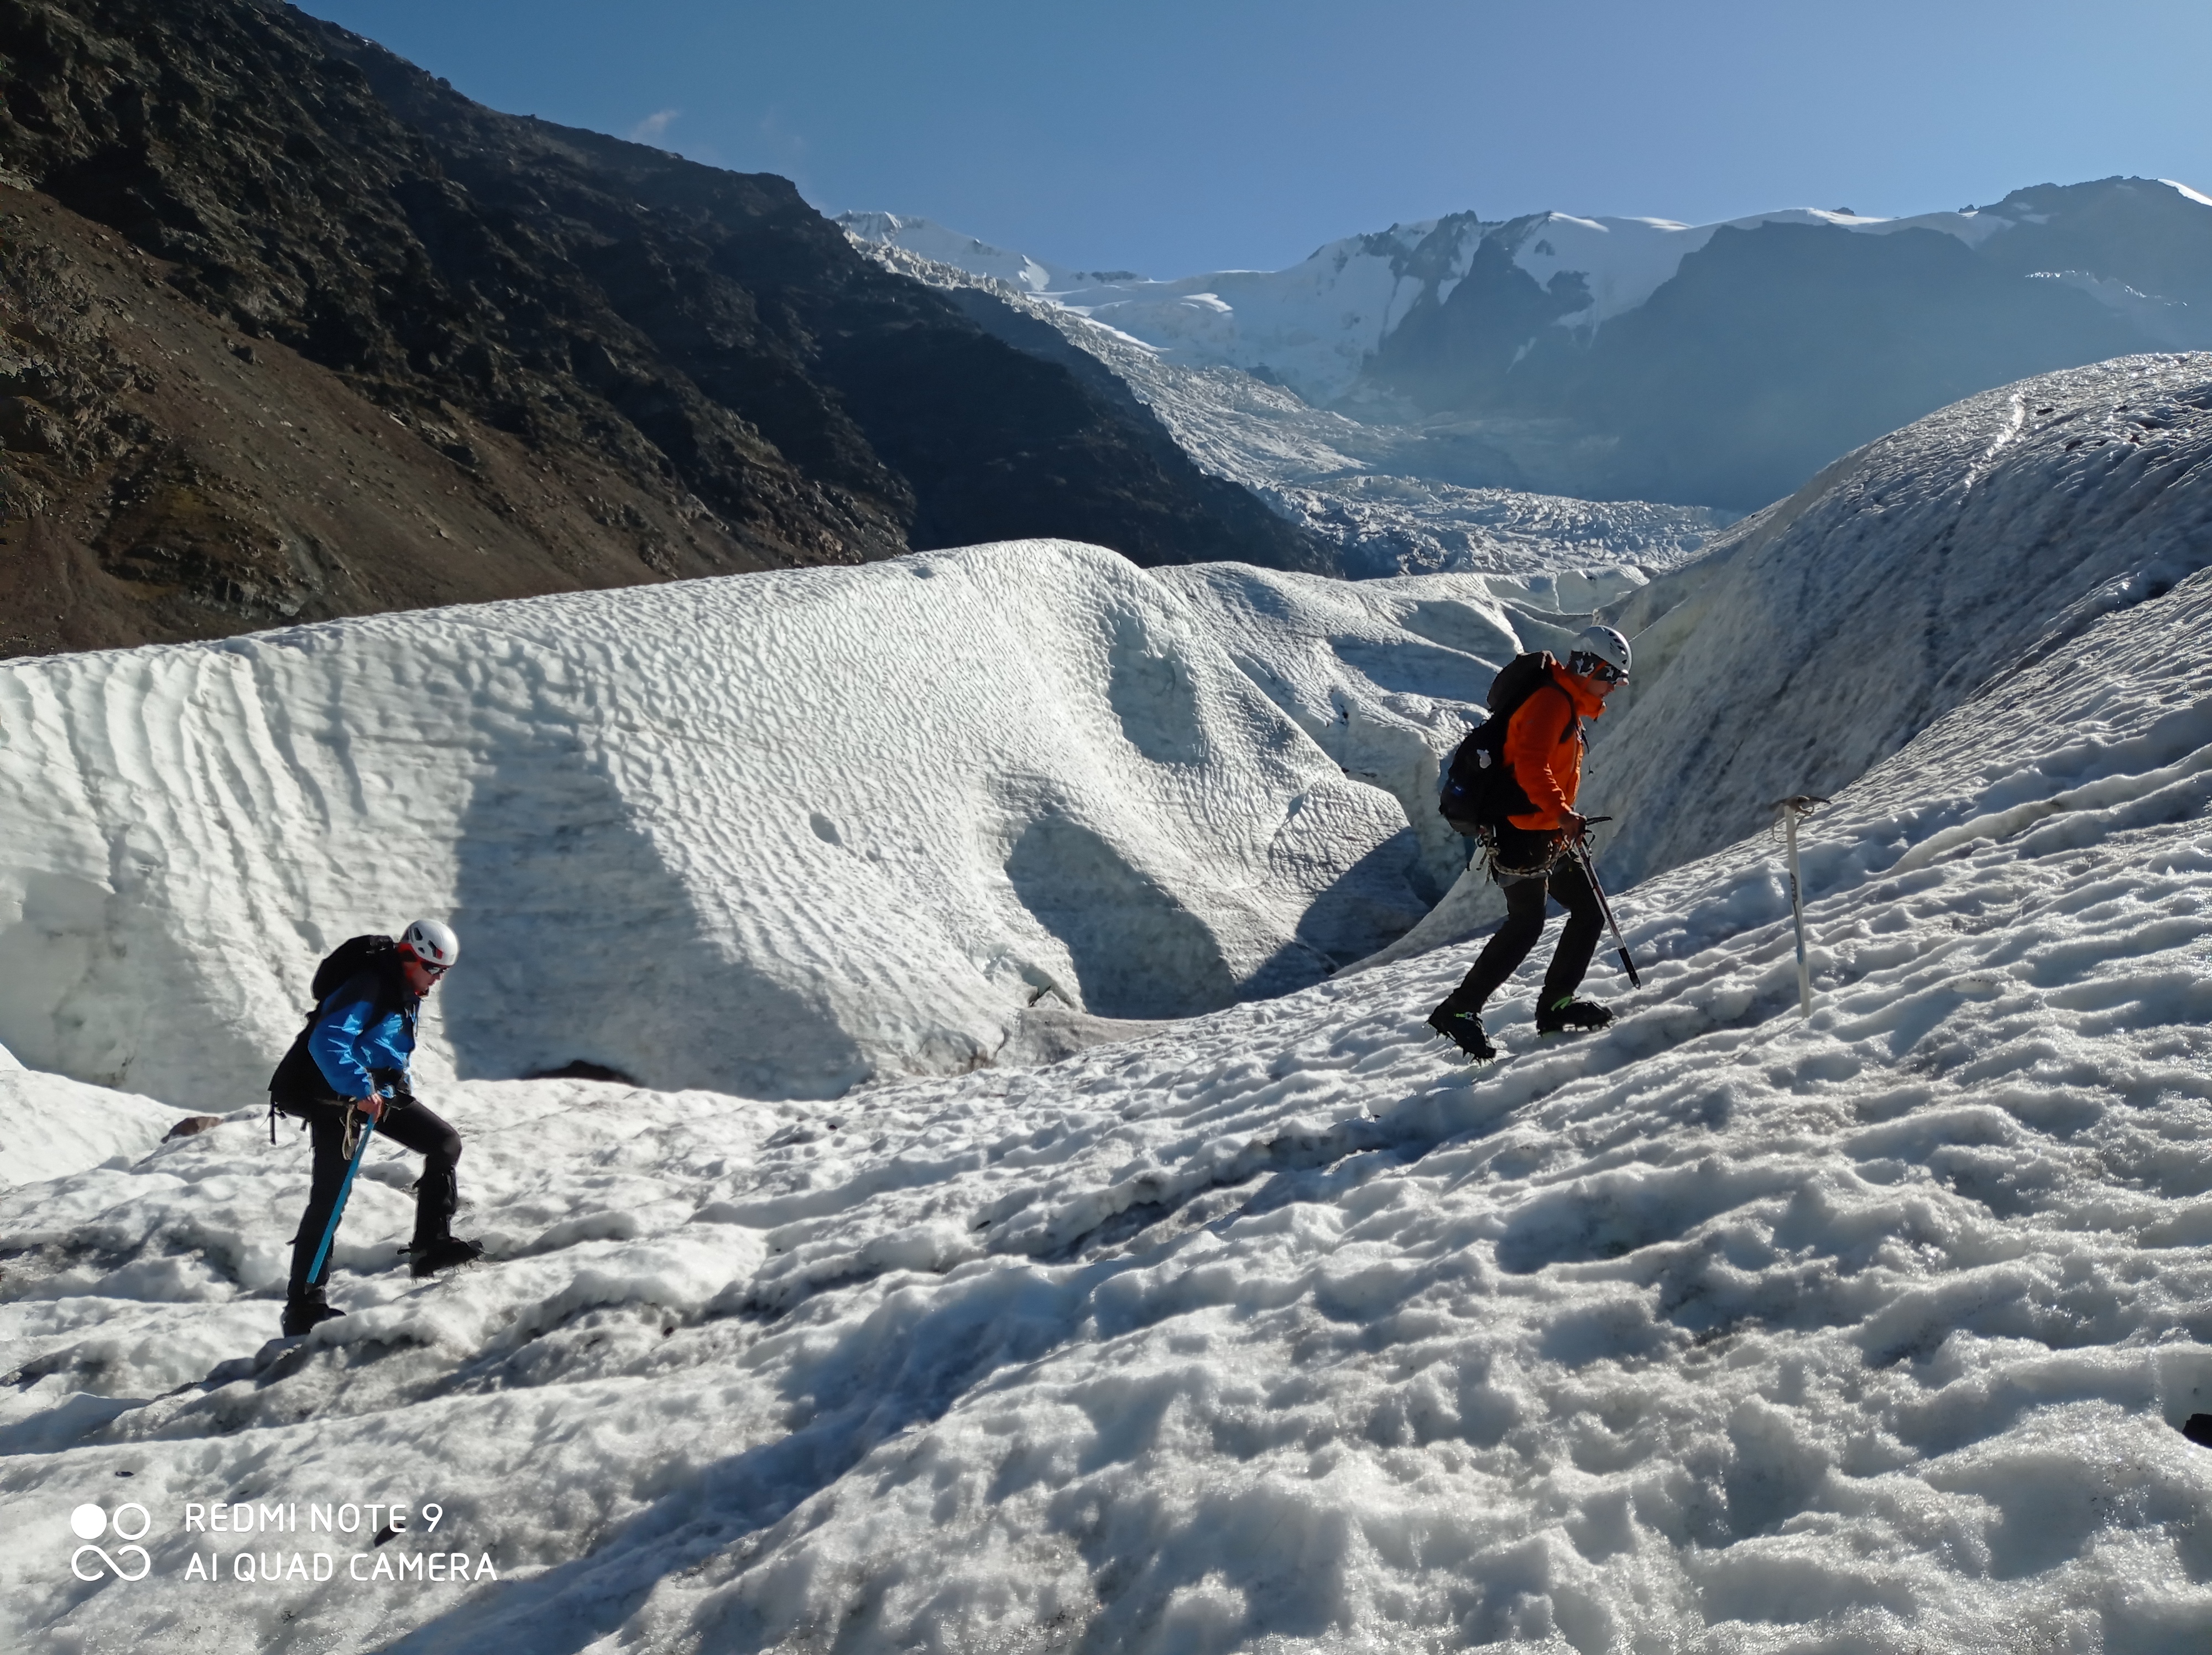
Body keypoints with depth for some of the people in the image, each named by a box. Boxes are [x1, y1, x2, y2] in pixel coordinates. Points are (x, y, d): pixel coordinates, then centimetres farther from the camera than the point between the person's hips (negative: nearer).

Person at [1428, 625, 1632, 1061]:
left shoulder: (1569, 706, 19)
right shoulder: (1550, 702, -13)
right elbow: (1530, 765, -27)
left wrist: (1565, 822, 26)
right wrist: (1561, 813, -31)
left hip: (1547, 835, 11)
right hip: (1522, 832, -11)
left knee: (1589, 911, 10)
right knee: (1526, 924, -14)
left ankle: (1556, 1005, 14)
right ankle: (1460, 1009, -10)